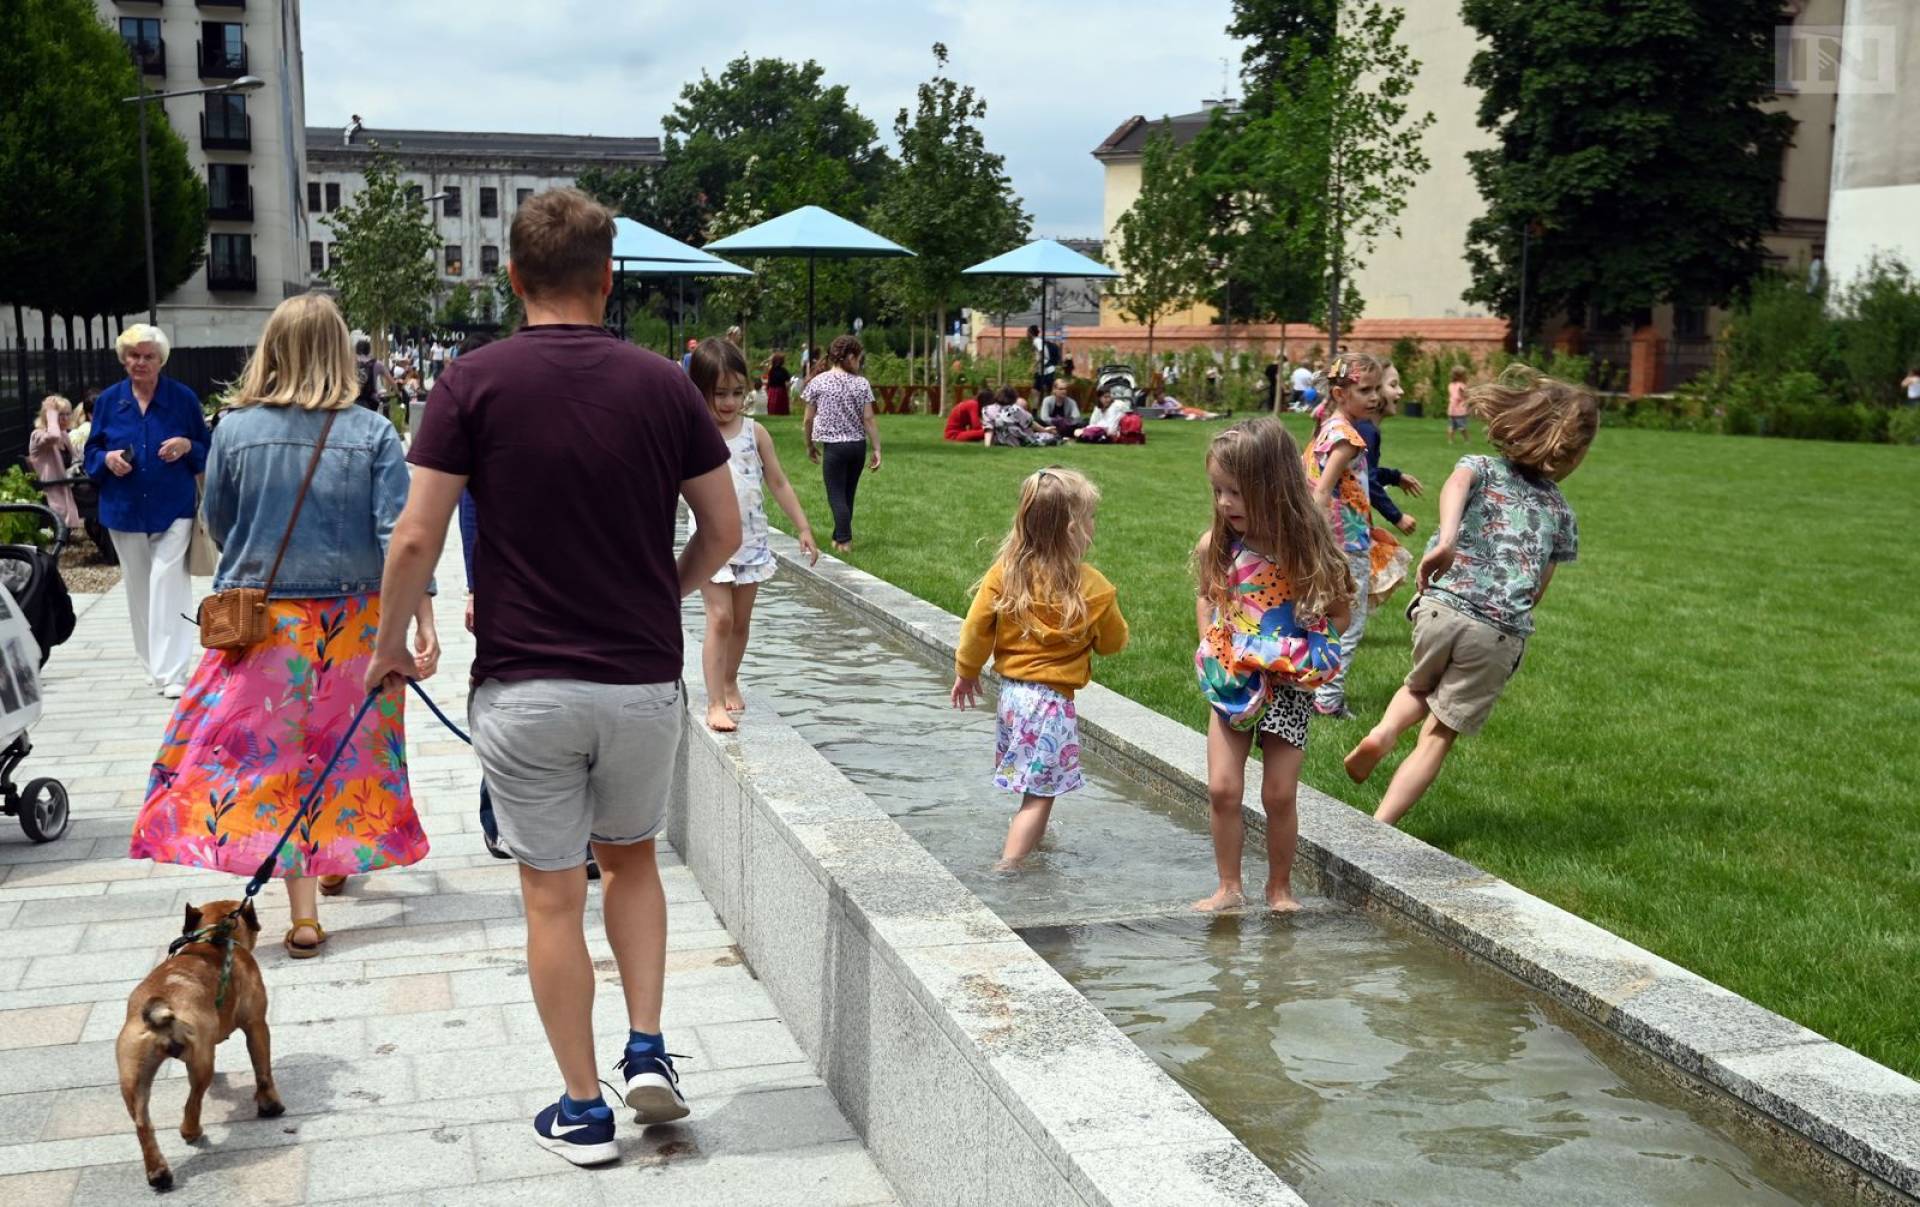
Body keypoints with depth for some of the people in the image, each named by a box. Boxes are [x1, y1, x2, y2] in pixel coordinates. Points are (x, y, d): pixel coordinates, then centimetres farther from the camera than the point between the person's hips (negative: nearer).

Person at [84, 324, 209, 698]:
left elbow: (207, 450, 6)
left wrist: (187, 446, -16)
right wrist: (107, 459, -11)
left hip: (173, 510, -3)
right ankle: (154, 663, 25)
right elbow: (91, 453, 12)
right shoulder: (109, 400, 5)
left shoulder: (183, 397, -1)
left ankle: (172, 672, -15)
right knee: (138, 587, 11)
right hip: (125, 510, 4)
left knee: (167, 582, -14)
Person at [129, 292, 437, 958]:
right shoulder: (373, 434, -7)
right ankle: (338, 859, 38)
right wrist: (423, 622, -12)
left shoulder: (234, 429, -5)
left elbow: (219, 524, 7)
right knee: (344, 747, 19)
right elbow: (399, 536, -13)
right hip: (352, 625, 1)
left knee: (274, 756, 5)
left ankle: (304, 914, 3)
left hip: (262, 622, 0)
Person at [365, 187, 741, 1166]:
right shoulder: (664, 385, -1)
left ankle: (583, 1110, 18)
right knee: (631, 858, 24)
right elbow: (723, 530, 4)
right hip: (644, 680, 2)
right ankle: (647, 1048, 15)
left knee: (552, 895, 10)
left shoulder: (475, 383, -8)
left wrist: (389, 645, 7)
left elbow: (416, 539, -9)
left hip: (523, 684, -2)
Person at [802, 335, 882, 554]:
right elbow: (868, 419, -4)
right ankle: (839, 537, 22)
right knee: (848, 493, 13)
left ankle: (845, 541, -10)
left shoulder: (818, 382, -4)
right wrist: (876, 449, 2)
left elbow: (808, 420, 0)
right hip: (858, 445, 3)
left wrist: (810, 446, 14)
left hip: (834, 446, -3)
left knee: (836, 494, 1)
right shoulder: (861, 383, -2)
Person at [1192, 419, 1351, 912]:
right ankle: (1229, 887, 15)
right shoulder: (1216, 546, -9)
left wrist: (1303, 657, -14)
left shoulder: (1309, 549, -15)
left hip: (1287, 687, -2)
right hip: (1231, 685, 2)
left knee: (1279, 795, 5)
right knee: (1222, 789, -1)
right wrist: (1210, 646, -2)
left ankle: (1279, 888, 24)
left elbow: (1338, 614, -2)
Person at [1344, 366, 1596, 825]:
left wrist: (1446, 538, -31)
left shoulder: (1481, 468, 11)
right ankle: (1380, 826, -1)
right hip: (1502, 634, -1)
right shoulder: (1561, 513, 14)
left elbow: (1456, 483, -16)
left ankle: (1385, 730, 2)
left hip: (1441, 608, 1)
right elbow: (1536, 592, 13)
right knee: (1439, 734, 8)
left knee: (1421, 689, 32)